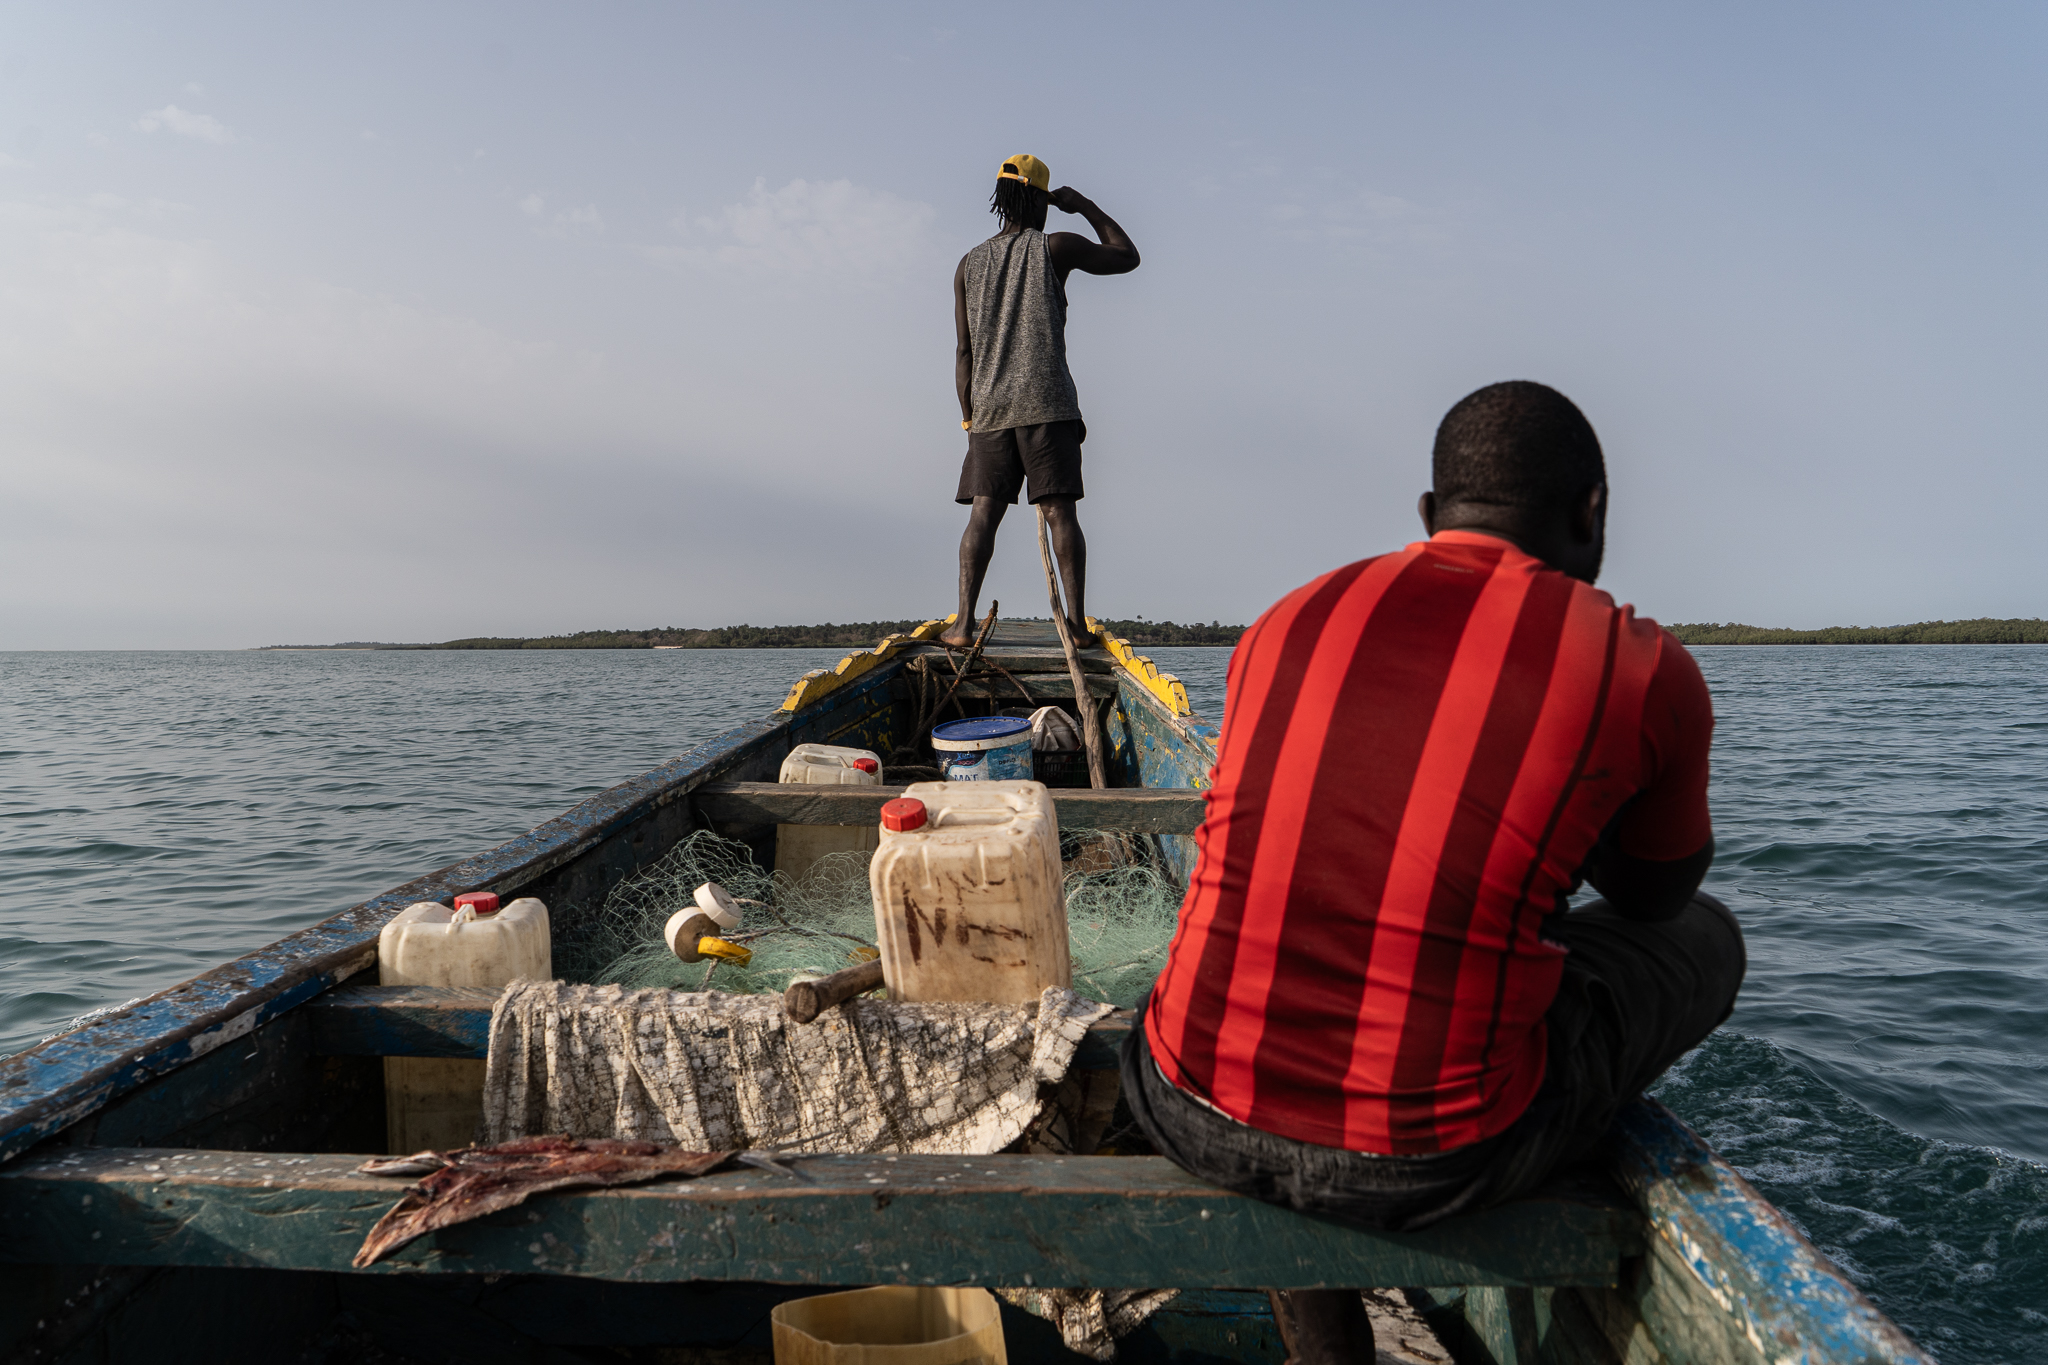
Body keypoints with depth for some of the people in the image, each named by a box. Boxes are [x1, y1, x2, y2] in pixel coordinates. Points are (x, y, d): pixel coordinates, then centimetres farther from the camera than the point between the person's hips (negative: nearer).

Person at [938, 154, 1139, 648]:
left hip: (990, 408, 3)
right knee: (1059, 511, -2)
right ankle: (1077, 619, -5)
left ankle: (963, 623, -7)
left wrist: (969, 417, 15)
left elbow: (964, 352, 10)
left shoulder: (969, 264, 12)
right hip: (1047, 403, -2)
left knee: (983, 512, 0)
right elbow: (1128, 256, 16)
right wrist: (1085, 206, 20)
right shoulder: (1054, 248, 3)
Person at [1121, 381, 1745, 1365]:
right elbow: (1654, 894, 14)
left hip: (1192, 1116, 3)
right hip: (1426, 1166, -3)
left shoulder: (1286, 621, 6)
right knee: (1703, 936, 21)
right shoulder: (1644, 669, -4)